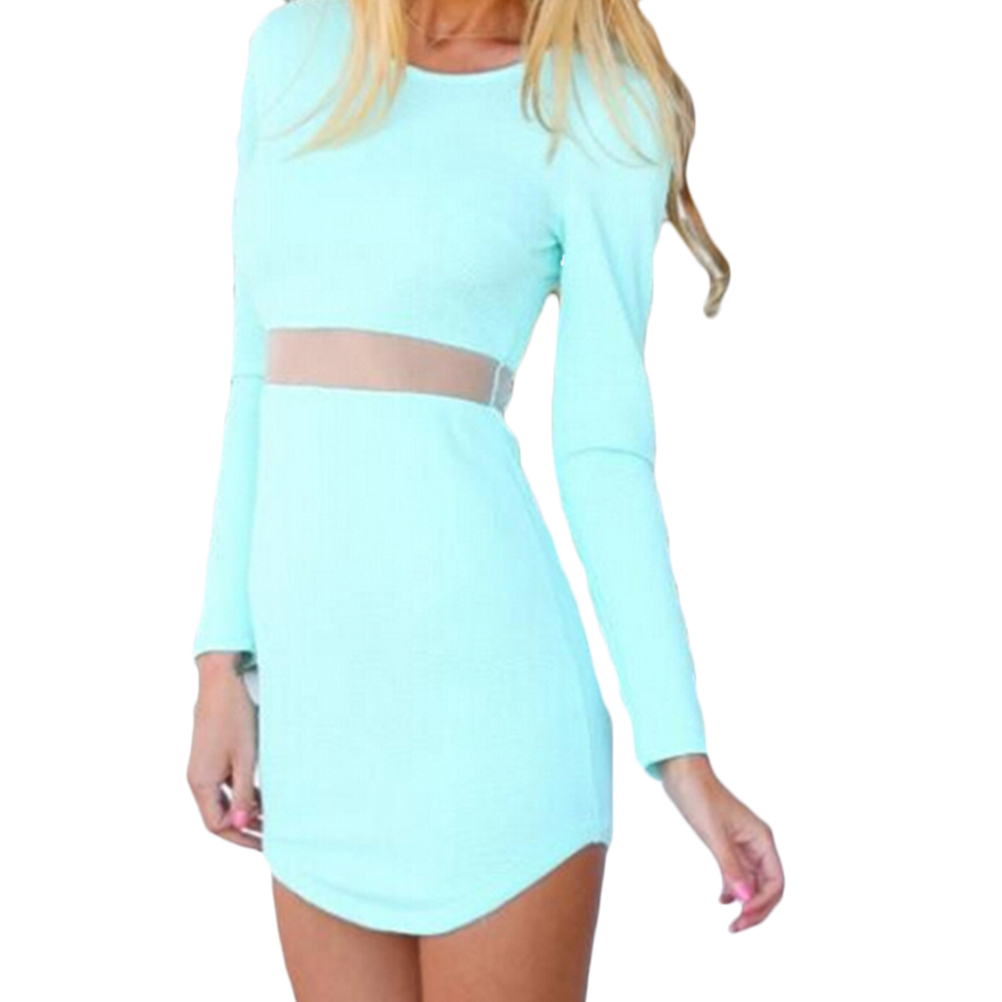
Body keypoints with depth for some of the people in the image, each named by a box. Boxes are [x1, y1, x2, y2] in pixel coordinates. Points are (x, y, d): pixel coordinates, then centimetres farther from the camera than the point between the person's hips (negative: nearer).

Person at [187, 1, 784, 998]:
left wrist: (681, 751, -7)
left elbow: (602, 446, -3)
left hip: (474, 650, -4)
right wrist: (223, 662, 9)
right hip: (313, 661, 5)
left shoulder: (597, 100, -1)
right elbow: (260, 372, 13)